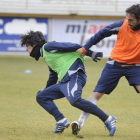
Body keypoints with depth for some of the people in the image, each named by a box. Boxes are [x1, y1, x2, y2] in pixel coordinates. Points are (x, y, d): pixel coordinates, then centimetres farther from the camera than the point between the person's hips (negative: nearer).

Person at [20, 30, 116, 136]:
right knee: (41, 97, 12)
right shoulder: (46, 56, 28)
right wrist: (46, 89, 55)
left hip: (74, 75, -10)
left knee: (74, 100, -35)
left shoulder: (47, 47, 0)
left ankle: (107, 119, -30)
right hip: (64, 82, 10)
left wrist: (90, 53, -17)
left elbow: (71, 47, -9)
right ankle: (62, 121, -4)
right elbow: (53, 76, 42)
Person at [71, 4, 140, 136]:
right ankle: (80, 122, 5)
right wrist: (85, 48, 1)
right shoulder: (121, 25, -10)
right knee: (97, 94, -1)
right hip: (115, 64, 0)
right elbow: (101, 34, 0)